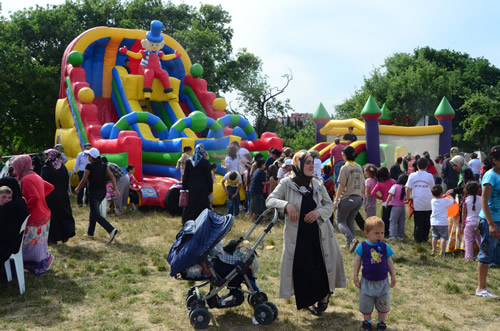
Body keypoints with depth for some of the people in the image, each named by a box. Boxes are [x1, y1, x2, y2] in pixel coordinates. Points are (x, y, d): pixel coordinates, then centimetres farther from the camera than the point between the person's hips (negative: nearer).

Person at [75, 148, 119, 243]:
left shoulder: (89, 166, -15)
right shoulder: (104, 165, 2)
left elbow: (84, 181, -12)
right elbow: (112, 176, -3)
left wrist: (77, 189, 5)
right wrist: (116, 189, -4)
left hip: (93, 193, -7)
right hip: (103, 192, 7)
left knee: (96, 215, -3)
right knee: (93, 211, 22)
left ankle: (111, 230, -21)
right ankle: (90, 233, 30)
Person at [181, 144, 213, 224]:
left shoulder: (188, 162, 0)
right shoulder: (205, 162, -9)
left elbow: (185, 176, 4)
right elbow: (209, 177, -6)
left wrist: (184, 188, 10)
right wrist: (210, 189, 1)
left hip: (191, 188, 3)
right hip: (202, 189, -3)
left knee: (190, 207, 10)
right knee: (202, 207, 3)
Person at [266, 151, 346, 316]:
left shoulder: (317, 184, 4)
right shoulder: (286, 184, -6)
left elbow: (329, 205, 9)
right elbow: (269, 200, -11)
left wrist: (319, 212, -13)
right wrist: (286, 205, -28)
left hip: (319, 232, 3)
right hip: (297, 235, -3)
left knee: (323, 264, 5)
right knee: (302, 268, 1)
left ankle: (324, 297, 30)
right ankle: (309, 301, 24)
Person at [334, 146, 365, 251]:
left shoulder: (345, 168, -12)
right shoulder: (359, 167, 9)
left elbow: (341, 185, -14)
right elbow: (363, 185, 13)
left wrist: (336, 200, -10)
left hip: (347, 198, -7)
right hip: (359, 198, 7)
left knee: (340, 221, 5)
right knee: (350, 221, 18)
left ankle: (352, 239, -16)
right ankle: (348, 243, 19)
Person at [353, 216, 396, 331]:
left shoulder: (385, 247, -7)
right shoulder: (362, 246, -13)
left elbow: (389, 262, 3)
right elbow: (357, 261, -4)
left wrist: (393, 276, 6)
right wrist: (355, 275, -4)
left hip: (382, 281, 1)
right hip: (367, 281, -1)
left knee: (383, 303, 15)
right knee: (366, 303, 13)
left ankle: (381, 321, 34)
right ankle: (367, 321, 33)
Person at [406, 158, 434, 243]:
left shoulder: (412, 175, -1)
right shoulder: (429, 176, -1)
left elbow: (408, 189, -4)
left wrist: (408, 198, 6)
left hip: (417, 204, 0)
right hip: (428, 204, 0)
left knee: (418, 222, 8)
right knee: (427, 222, 12)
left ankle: (418, 238, 10)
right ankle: (425, 237, 19)